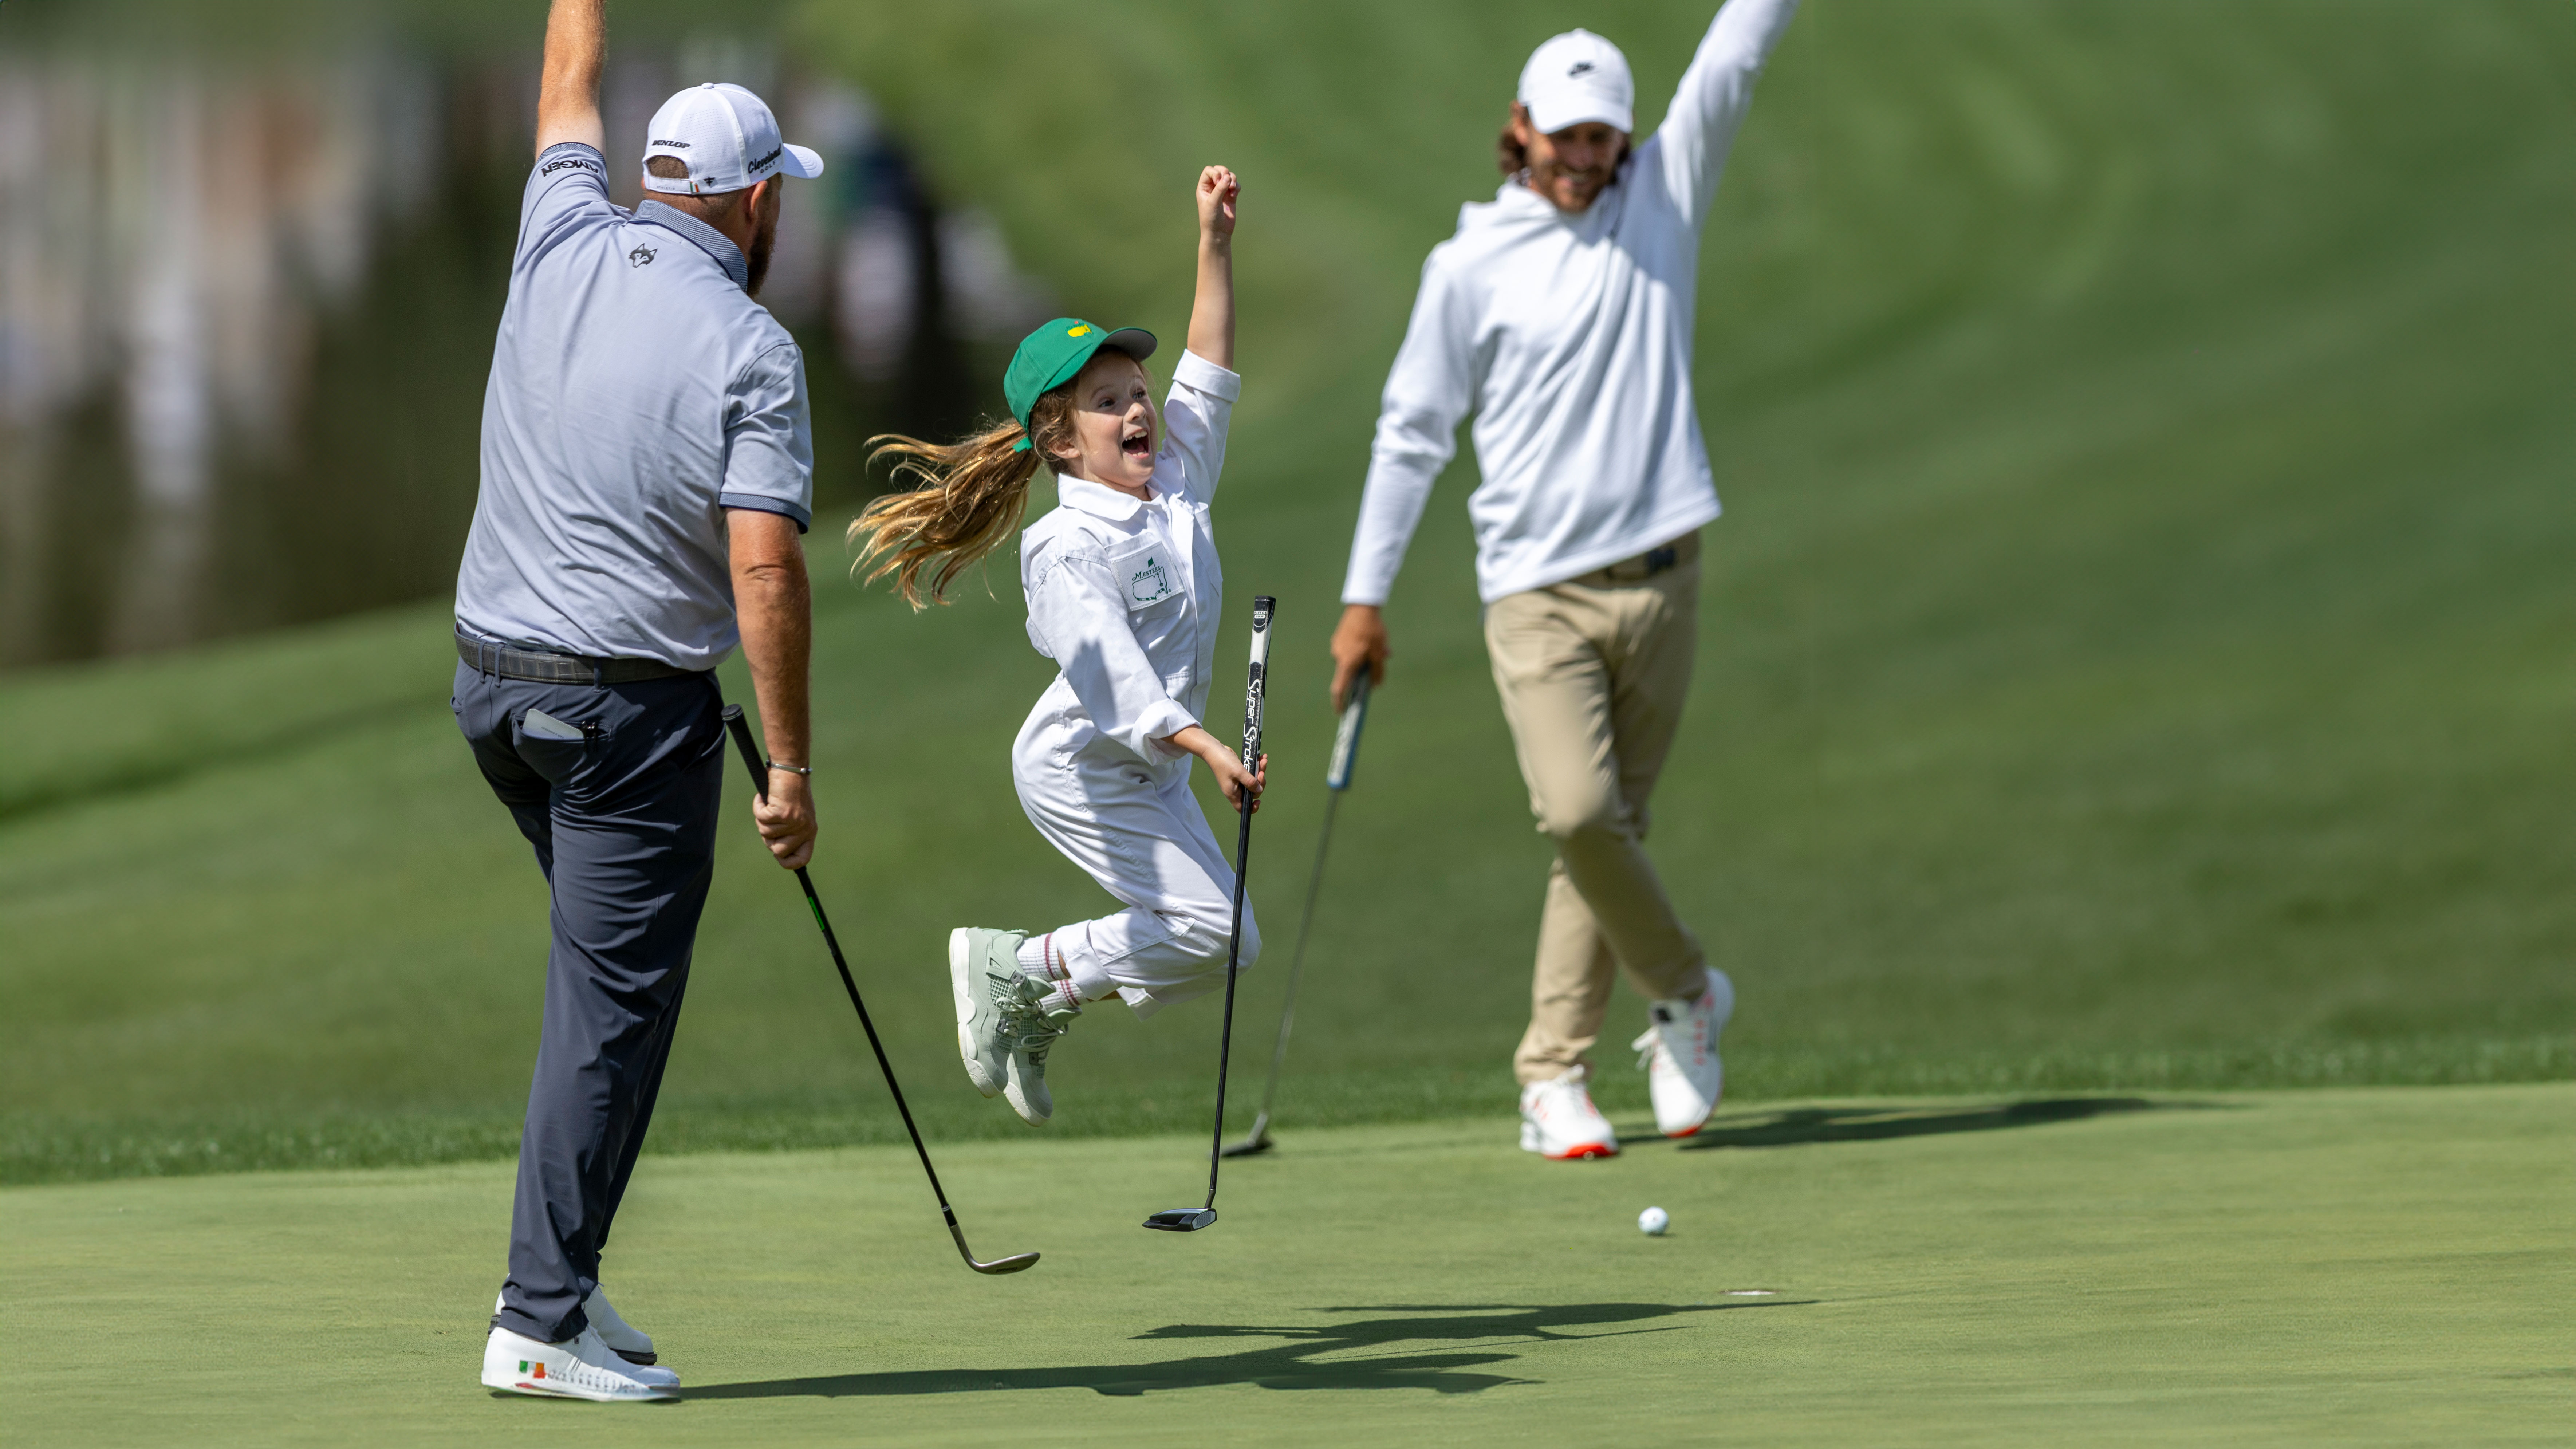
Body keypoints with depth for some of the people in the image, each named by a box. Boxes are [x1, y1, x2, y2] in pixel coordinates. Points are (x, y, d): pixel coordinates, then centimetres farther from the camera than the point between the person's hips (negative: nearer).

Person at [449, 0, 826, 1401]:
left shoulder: (563, 248, 2)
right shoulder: (750, 350, -13)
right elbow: (764, 570, -19)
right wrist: (790, 767, -14)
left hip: (490, 678, 7)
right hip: (633, 706, -7)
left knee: (610, 959, 21)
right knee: (612, 1008, -4)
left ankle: (560, 1269, 14)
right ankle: (543, 1324, -7)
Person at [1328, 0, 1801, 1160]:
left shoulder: (1664, 199, 8)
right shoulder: (1471, 267, 3)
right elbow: (1412, 432, 8)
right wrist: (1364, 597, 7)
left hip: (1657, 580, 2)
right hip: (1537, 589, -2)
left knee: (1609, 825, 3)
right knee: (1577, 811, -18)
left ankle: (1553, 1078, 9)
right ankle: (1684, 991, 4)